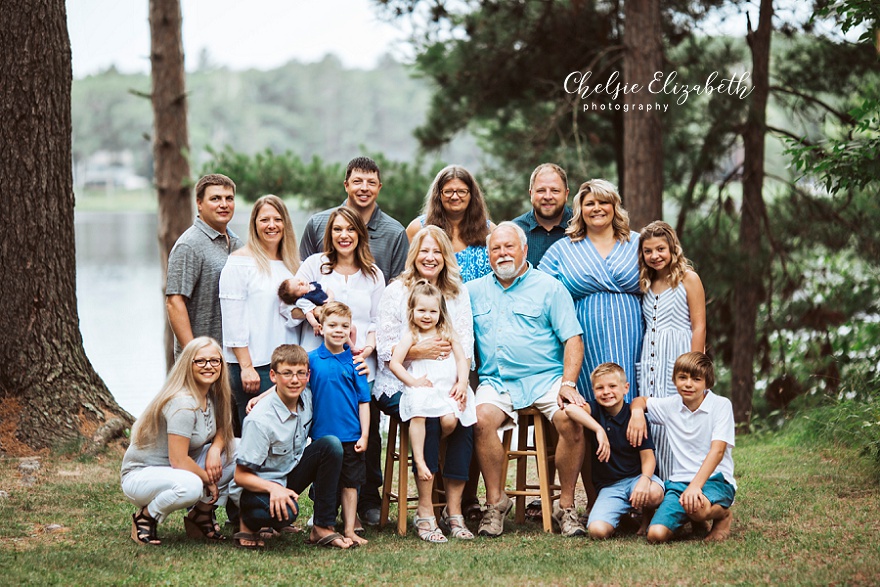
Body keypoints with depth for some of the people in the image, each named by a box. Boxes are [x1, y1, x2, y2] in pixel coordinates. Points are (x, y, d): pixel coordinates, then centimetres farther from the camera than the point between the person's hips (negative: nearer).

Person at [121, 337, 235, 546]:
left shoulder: (213, 395, 1)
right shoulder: (183, 404, -25)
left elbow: (222, 430, 13)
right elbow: (178, 461, -26)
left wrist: (215, 449, -10)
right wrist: (209, 481, -13)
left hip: (177, 472, 9)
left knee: (237, 449, -3)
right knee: (190, 486, -40)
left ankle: (202, 513, 6)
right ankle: (146, 516, -9)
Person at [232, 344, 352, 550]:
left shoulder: (306, 397, -7)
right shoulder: (260, 419, -25)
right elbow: (241, 476, -21)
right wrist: (273, 488, -37)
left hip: (290, 480, 7)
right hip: (260, 486, -7)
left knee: (331, 445, -15)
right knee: (285, 512, -38)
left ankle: (323, 528, -12)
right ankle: (248, 522, -1)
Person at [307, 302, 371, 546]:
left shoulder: (354, 361, 0)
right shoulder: (311, 359, -1)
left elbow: (363, 401, 2)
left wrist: (364, 435, -3)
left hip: (351, 436, 1)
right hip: (321, 433, 0)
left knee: (350, 483, 6)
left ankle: (349, 530, 14)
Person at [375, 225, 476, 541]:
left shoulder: (459, 293, 14)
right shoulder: (396, 291, 4)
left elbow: (466, 346, 5)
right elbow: (385, 350, -4)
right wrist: (419, 350, -22)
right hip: (400, 385, -3)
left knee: (464, 416, -27)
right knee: (427, 417, -33)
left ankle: (453, 509, -19)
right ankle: (425, 510, -26)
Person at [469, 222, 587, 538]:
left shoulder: (549, 287, 7)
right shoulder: (474, 291, 17)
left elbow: (573, 339, 1)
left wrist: (568, 384, -13)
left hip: (545, 378, -1)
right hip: (496, 382, 2)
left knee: (570, 419, -29)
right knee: (482, 418, -30)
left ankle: (566, 506, -15)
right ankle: (495, 501, -15)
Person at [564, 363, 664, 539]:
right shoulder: (595, 410, 0)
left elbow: (648, 456, -9)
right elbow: (571, 408, -25)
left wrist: (644, 480, -29)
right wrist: (599, 430, -32)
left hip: (635, 477, 0)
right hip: (608, 486, 1)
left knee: (654, 493, -36)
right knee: (597, 531, -24)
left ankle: (647, 517, 3)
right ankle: (621, 513, 13)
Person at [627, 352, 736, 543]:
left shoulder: (721, 405, -4)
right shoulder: (670, 405, 9)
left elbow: (717, 450, -14)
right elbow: (640, 400, 29)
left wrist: (695, 485, -27)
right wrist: (637, 412, 3)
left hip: (715, 479, -4)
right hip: (679, 482, 4)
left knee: (696, 508, -40)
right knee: (656, 534, -21)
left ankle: (723, 515, -2)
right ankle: (692, 518, 12)